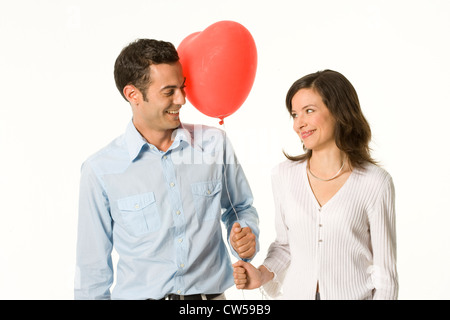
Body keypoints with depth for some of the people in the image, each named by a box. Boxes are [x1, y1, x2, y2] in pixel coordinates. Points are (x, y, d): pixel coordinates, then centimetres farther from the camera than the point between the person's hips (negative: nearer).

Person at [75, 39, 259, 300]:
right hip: (139, 295, -2)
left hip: (212, 293, 2)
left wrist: (247, 234, -8)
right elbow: (93, 266, -3)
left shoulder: (215, 144, -4)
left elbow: (241, 208, 10)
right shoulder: (100, 170, -10)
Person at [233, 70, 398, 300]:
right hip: (296, 293, 3)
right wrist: (263, 274, -8)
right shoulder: (284, 175, -4)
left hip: (354, 294, -2)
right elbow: (285, 245, 6)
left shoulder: (375, 183, -14)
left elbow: (385, 273, -9)